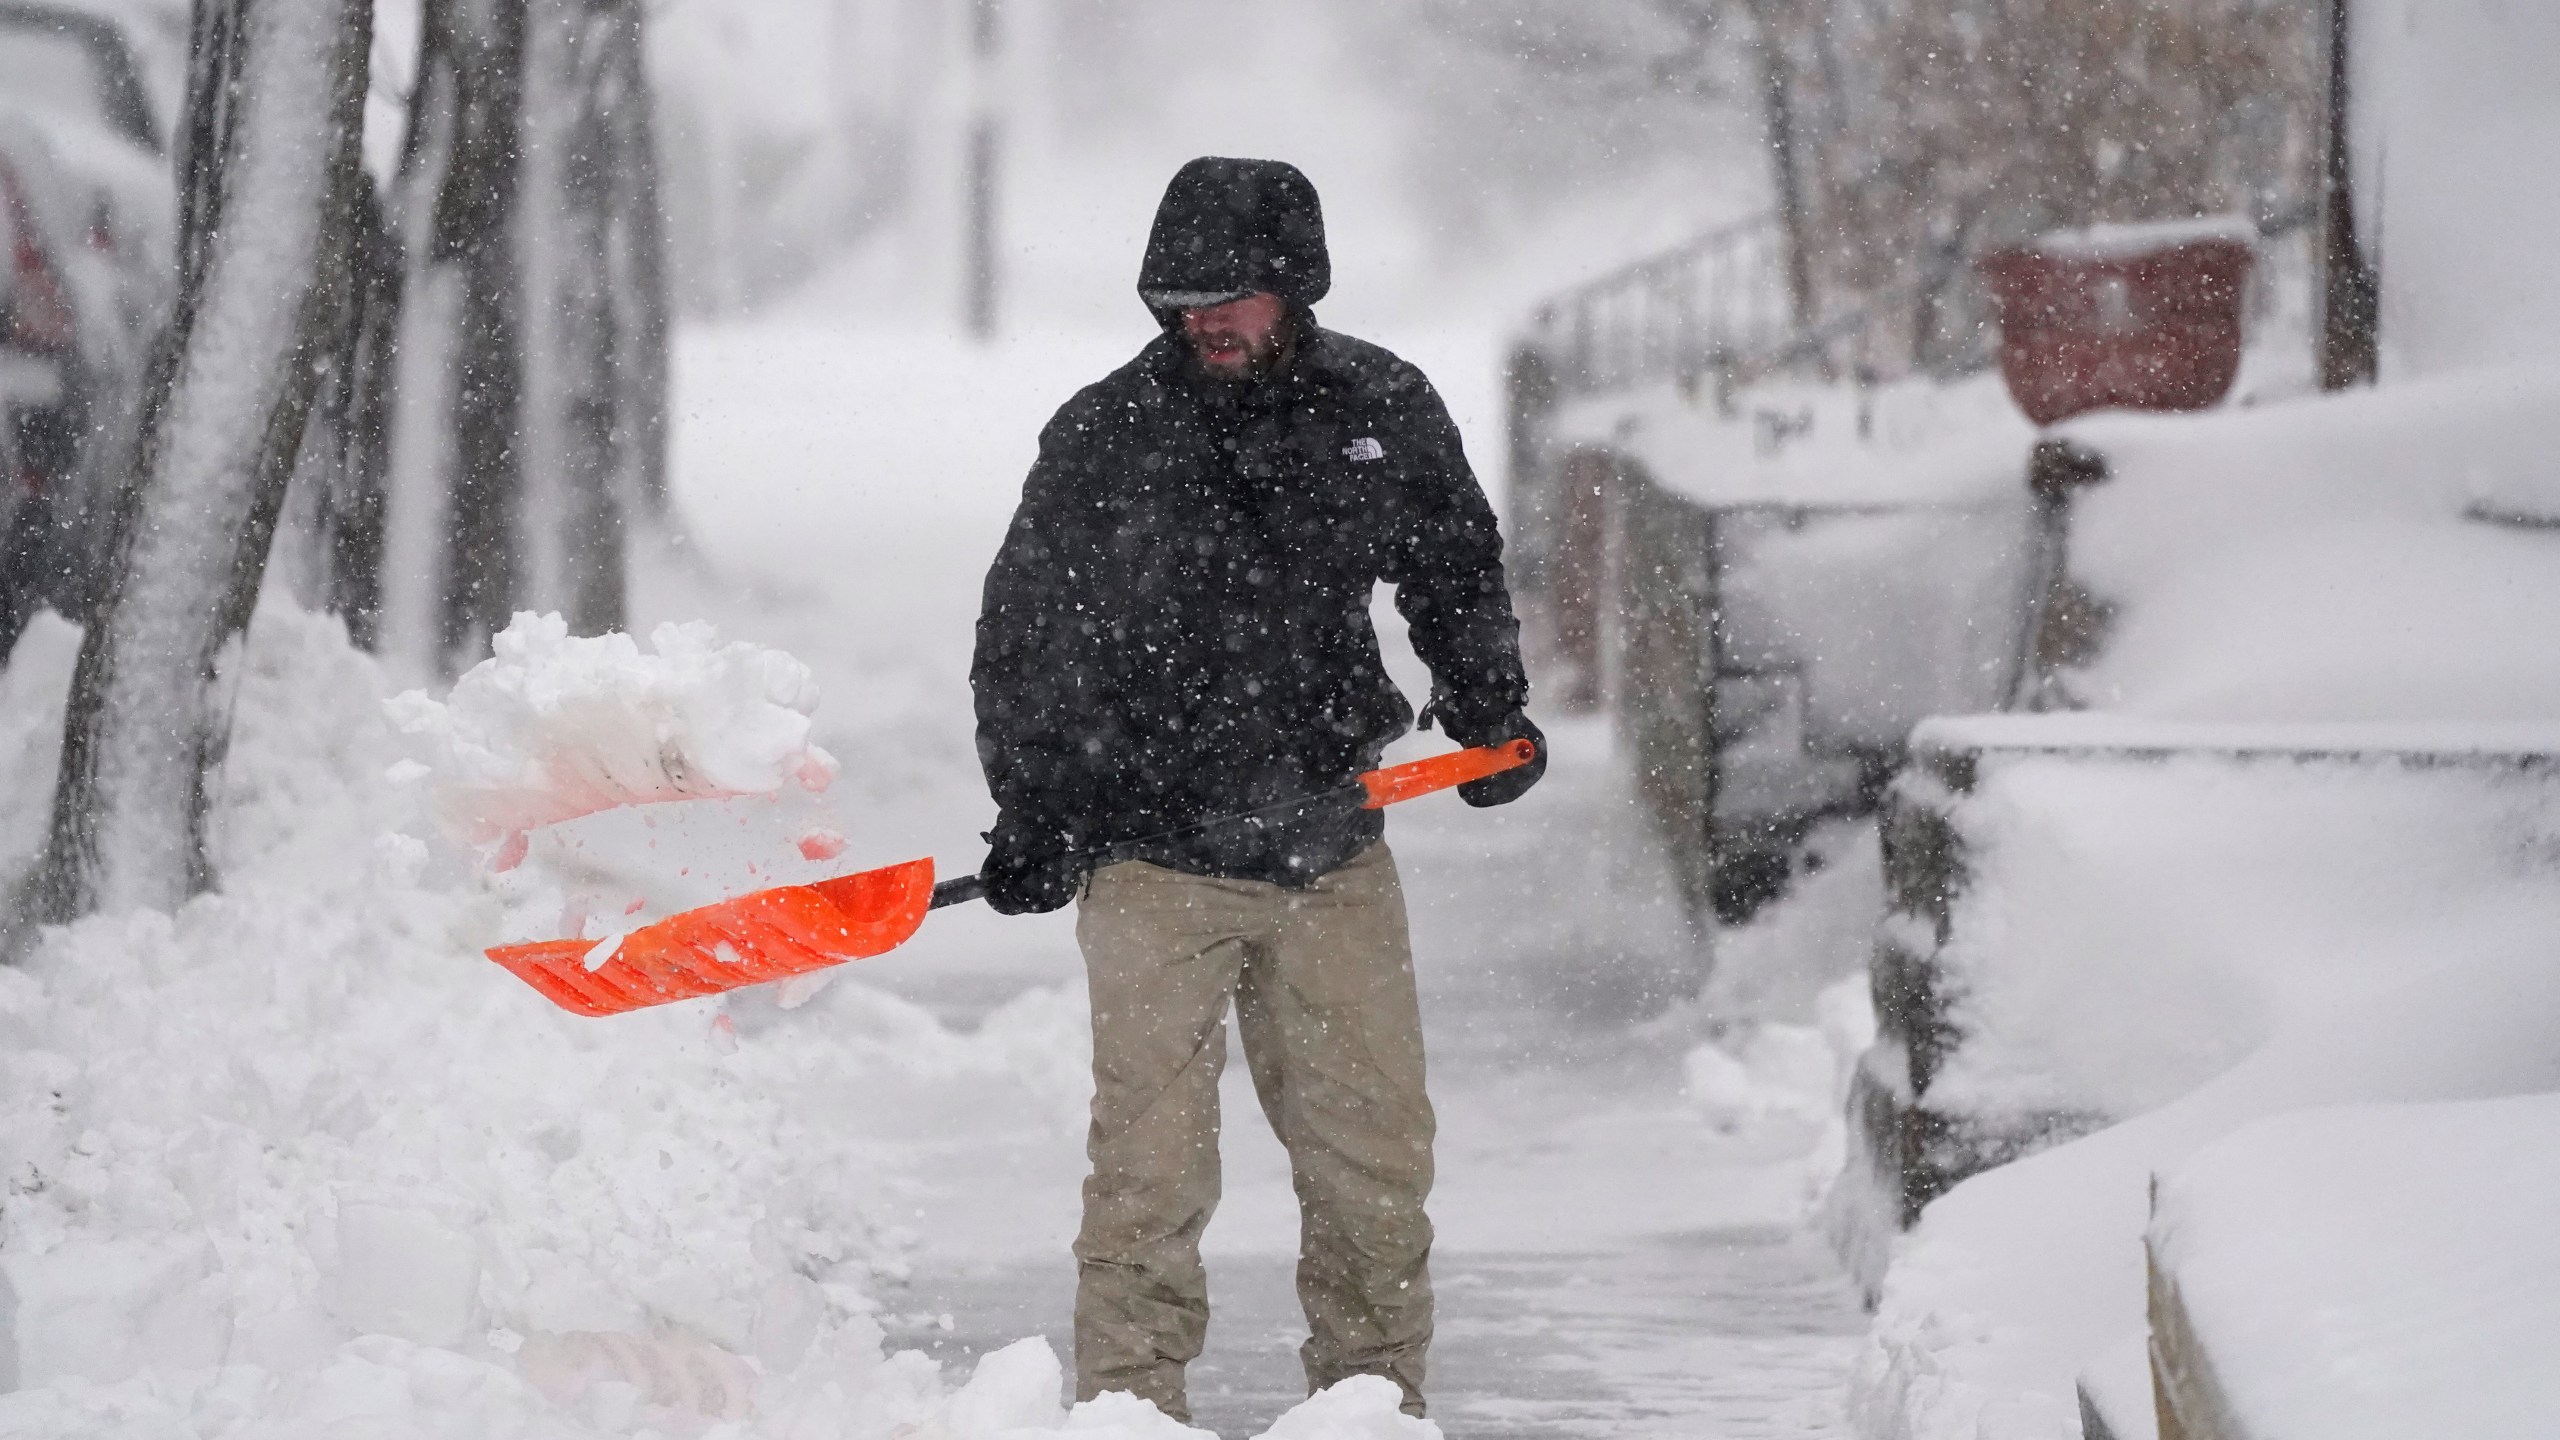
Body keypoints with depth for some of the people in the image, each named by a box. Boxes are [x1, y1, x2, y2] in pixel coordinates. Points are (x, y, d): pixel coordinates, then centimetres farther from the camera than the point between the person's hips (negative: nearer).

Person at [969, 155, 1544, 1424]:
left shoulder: (1385, 410, 3)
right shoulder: (1105, 438, -5)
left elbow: (1454, 570, 22)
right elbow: (1024, 644, 1)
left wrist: (1489, 709, 14)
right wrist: (1035, 819, -5)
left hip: (1331, 853, 3)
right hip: (1153, 854, -3)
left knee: (1375, 1152, 6)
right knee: (1151, 1166, -7)